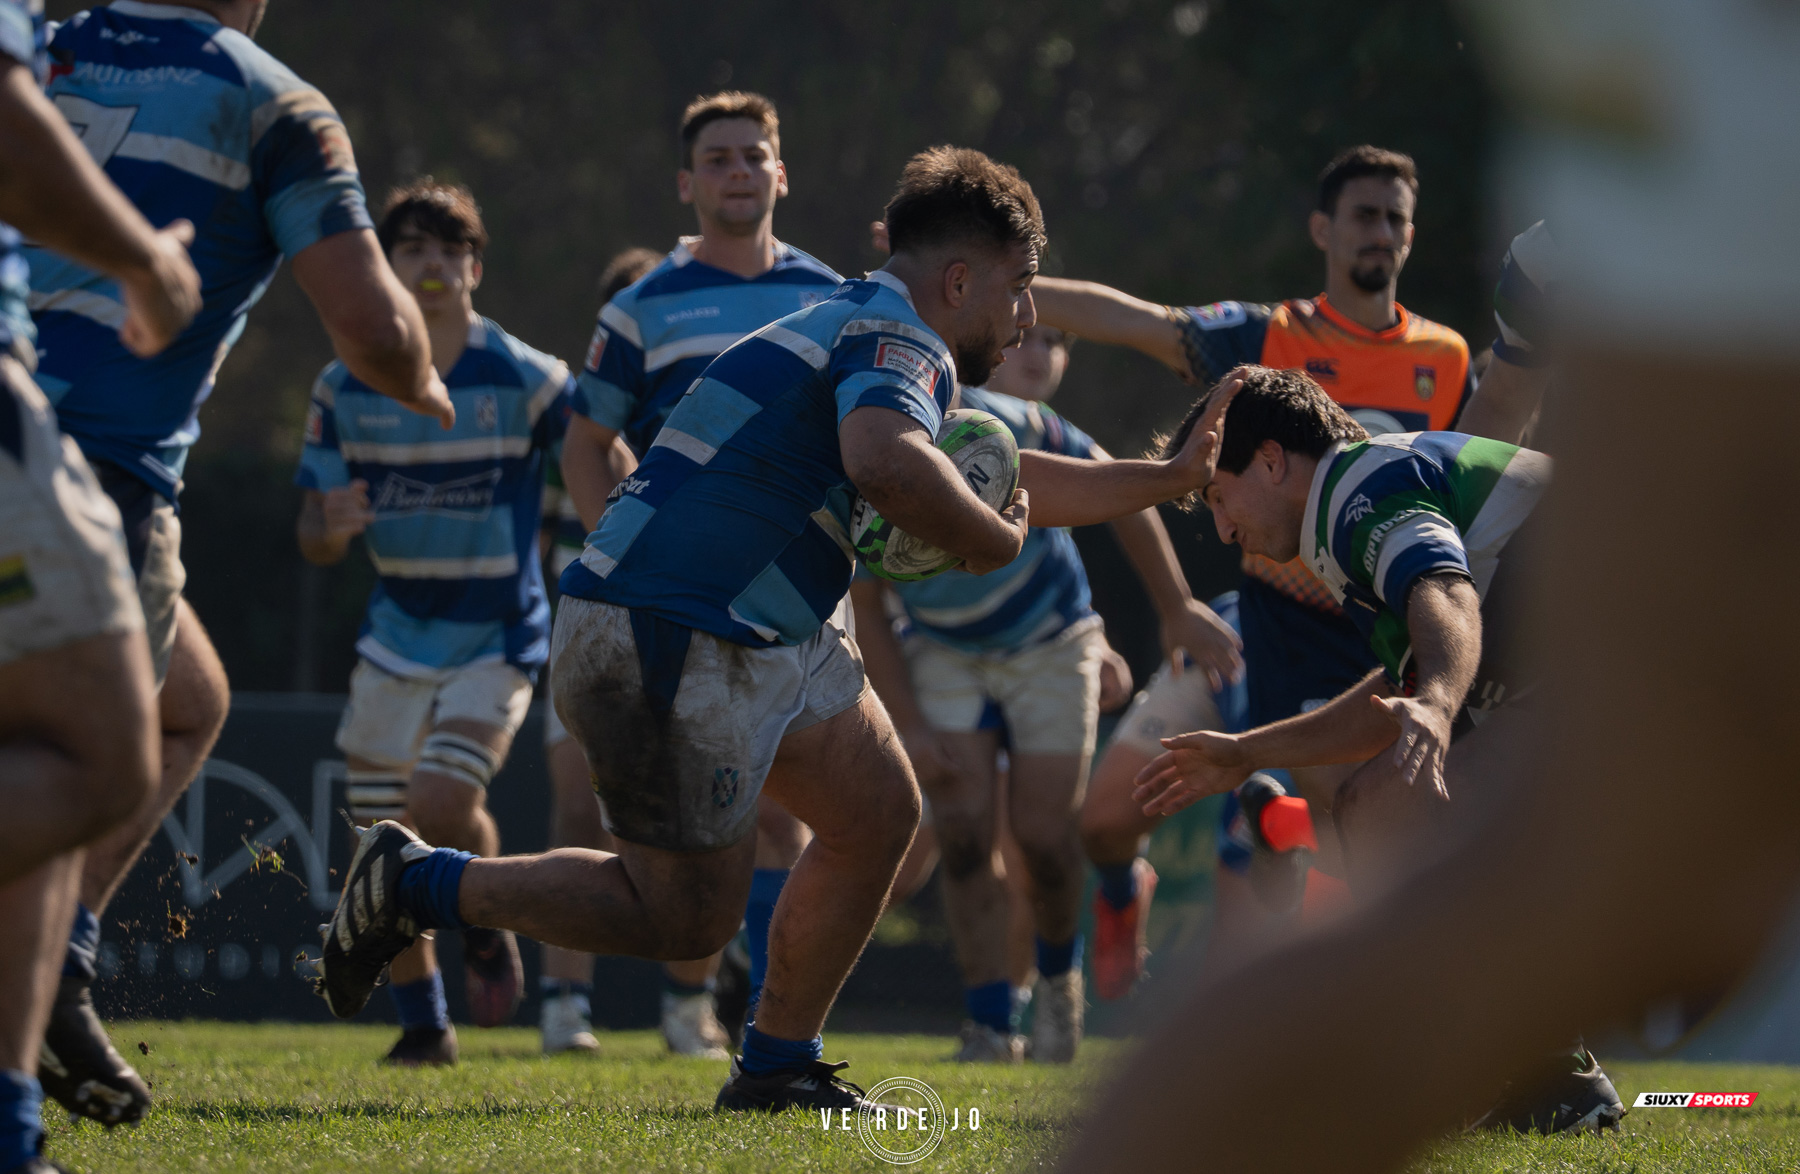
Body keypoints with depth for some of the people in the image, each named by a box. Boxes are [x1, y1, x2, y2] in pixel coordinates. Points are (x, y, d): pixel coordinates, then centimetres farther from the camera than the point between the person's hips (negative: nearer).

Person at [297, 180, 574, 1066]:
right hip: (397, 635, 4)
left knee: (441, 802, -23)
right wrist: (333, 527, -21)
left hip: (499, 636, -4)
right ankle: (423, 1023, 22)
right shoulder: (344, 390, -1)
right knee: (382, 832, 3)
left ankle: (488, 927, 10)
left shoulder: (527, 381, -10)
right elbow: (315, 541, 3)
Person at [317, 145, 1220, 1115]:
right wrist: (991, 543, -19)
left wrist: (1171, 478, 32)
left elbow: (1007, 478, 33)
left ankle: (774, 1070, 17)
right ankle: (417, 883, 5)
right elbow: (883, 463, -37)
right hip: (660, 640, -11)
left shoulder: (870, 329, 21)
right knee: (685, 916, -5)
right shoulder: (898, 342, -13)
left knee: (879, 811, 11)